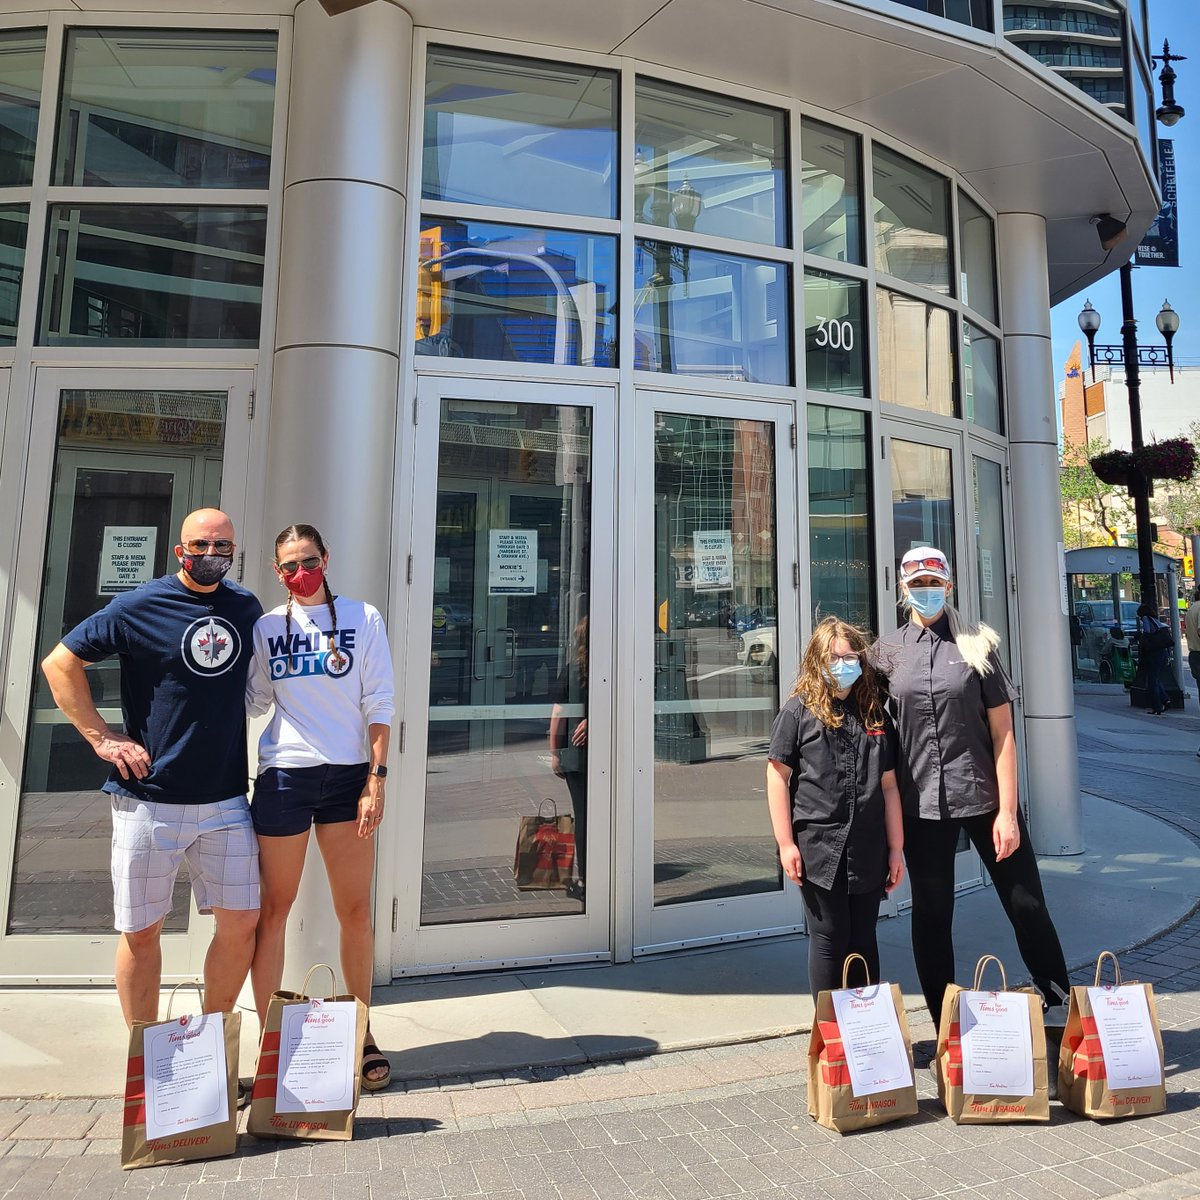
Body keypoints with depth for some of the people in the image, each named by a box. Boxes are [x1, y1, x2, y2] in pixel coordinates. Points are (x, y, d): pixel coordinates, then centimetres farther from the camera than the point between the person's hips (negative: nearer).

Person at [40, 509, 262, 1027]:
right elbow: (59, 663, 0)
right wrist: (102, 738, -6)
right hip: (150, 799, -3)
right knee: (141, 931, 9)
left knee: (241, 922, 5)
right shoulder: (140, 606, -5)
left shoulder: (247, 607, 6)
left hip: (226, 799, 3)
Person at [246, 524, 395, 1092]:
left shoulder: (364, 619, 3)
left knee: (355, 910, 6)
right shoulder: (267, 627, 8)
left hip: (348, 774, -1)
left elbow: (378, 704, 0)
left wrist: (376, 779, -7)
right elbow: (252, 700, 12)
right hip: (283, 775, 1)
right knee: (273, 910, 7)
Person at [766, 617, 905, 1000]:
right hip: (819, 850, -4)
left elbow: (888, 786, 10)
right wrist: (786, 843, -8)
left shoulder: (875, 714, 9)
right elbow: (777, 777, -5)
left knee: (863, 940, 15)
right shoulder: (799, 711, -4)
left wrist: (896, 849, 9)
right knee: (829, 940, 6)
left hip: (868, 853, 4)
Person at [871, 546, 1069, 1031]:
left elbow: (1002, 732, -1)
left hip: (984, 796, -1)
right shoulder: (887, 651, 4)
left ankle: (1062, 1009, 30)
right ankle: (946, 1031, 24)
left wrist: (1007, 810, -7)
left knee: (1027, 905, 7)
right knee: (931, 916, 9)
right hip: (921, 804, 1)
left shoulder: (978, 646, 2)